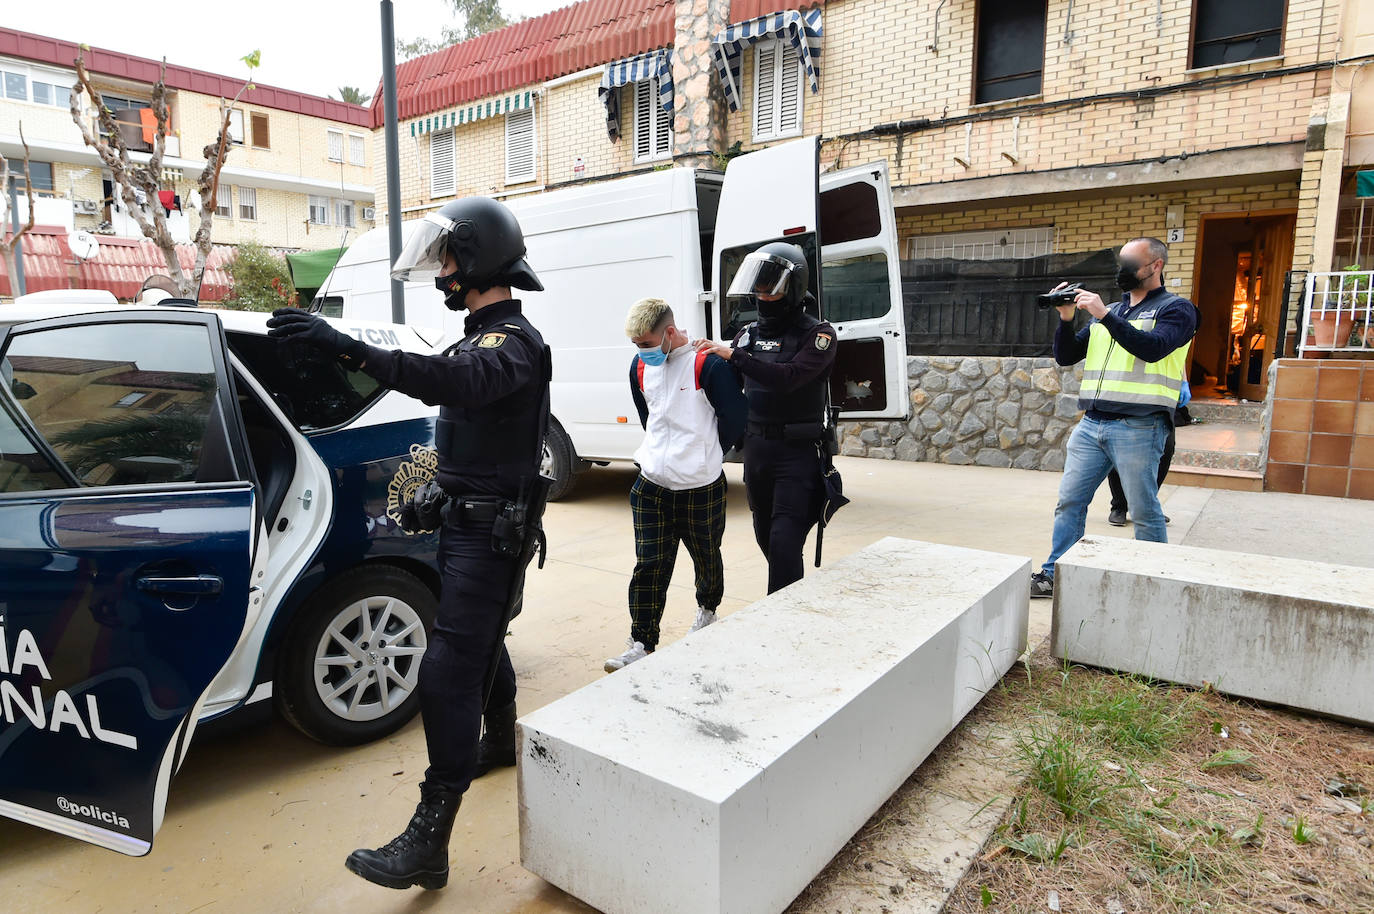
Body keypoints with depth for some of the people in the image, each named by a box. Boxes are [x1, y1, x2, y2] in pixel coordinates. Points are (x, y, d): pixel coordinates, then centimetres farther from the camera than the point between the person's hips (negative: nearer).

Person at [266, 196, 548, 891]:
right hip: (468, 517, 10)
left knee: (447, 671, -10)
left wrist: (348, 348, -47)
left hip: (490, 528, -10)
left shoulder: (514, 341, -18)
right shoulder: (482, 333, 15)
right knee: (480, 641, 24)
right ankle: (499, 741, 46)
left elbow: (458, 381, -40)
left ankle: (428, 843, -3)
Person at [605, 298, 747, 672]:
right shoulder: (639, 367, 6)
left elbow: (735, 417, -7)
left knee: (706, 557, 15)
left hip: (701, 487, -4)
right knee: (649, 564, 1)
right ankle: (642, 644, 7)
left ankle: (707, 609, 43)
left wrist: (706, 457, 5)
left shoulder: (708, 364, -14)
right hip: (651, 486, 4)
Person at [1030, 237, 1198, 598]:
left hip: (1138, 428, -5)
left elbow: (1153, 348, -17)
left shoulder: (1175, 308, 3)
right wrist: (1066, 319, 0)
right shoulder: (1107, 312, 20)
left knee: (1145, 512, 2)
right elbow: (1065, 356, 16)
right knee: (1069, 501, 4)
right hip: (1091, 423, 6)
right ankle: (1053, 575, 11)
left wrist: (1105, 315, -19)